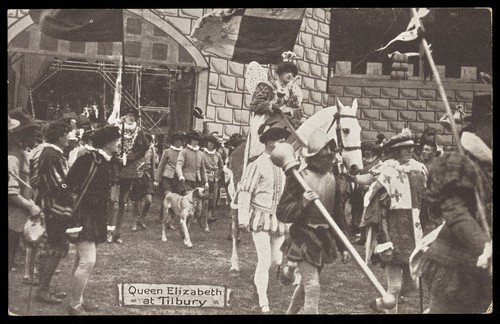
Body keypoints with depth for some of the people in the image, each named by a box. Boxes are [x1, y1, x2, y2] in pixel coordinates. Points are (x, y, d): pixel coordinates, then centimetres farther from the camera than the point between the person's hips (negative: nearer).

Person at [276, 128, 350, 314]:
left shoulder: (333, 179, 6)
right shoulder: (298, 178, -11)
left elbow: (337, 214, 16)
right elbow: (282, 214, -11)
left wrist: (342, 246, 15)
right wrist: (302, 203, -28)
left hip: (325, 239, 6)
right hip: (303, 238, -6)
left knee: (306, 284, 19)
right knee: (312, 286, -13)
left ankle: (290, 312, 40)